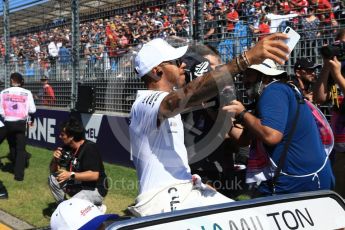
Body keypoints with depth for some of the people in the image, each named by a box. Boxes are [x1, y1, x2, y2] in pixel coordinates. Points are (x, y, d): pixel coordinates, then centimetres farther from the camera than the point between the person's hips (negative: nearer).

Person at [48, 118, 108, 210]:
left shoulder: (89, 148, -22)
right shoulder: (66, 147, 0)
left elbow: (94, 175, -32)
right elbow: (53, 171, 8)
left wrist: (71, 175, -32)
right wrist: (55, 159, -14)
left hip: (95, 189, -8)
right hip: (76, 186, 8)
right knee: (52, 179, -6)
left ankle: (97, 208, 0)